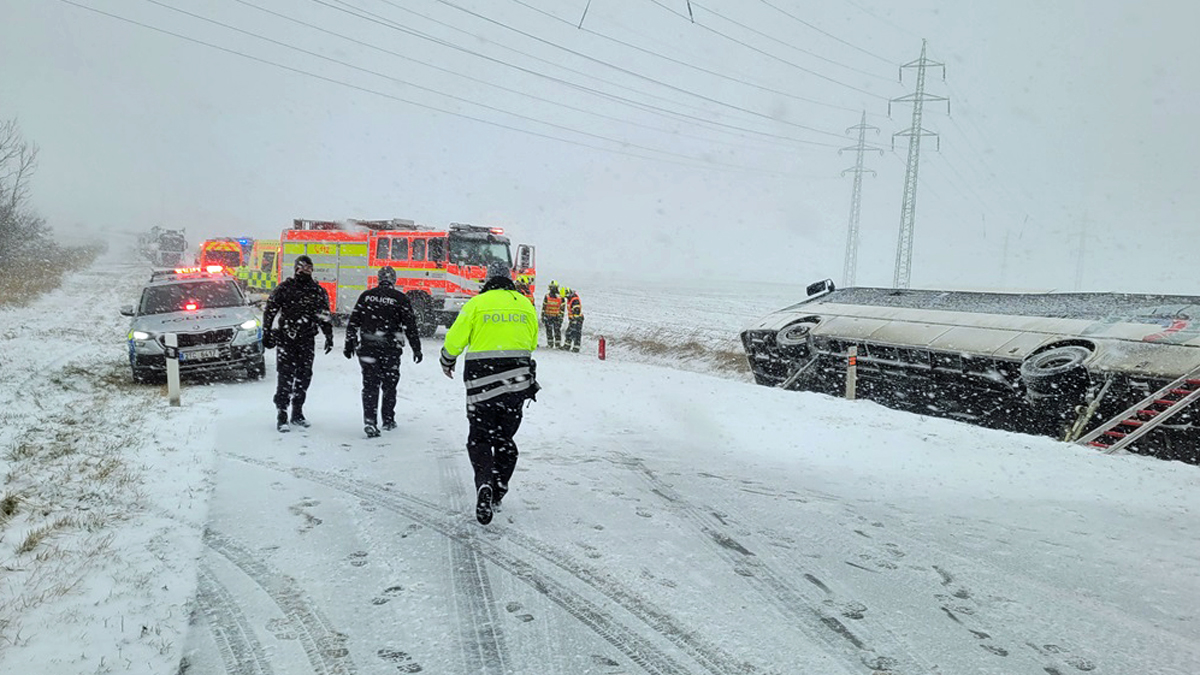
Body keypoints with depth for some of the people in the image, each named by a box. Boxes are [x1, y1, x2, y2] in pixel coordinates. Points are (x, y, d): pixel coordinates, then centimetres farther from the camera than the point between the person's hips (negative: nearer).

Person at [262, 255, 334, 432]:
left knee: (304, 377, 8)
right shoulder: (284, 288, 0)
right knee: (285, 377, -7)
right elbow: (269, 310, 4)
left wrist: (329, 337, 14)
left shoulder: (318, 291, 9)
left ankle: (297, 413, 20)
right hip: (286, 339, -3)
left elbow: (325, 316, 17)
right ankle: (281, 416, -3)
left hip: (307, 341, 3)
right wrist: (266, 333, 0)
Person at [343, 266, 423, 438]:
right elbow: (410, 326, -2)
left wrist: (350, 344, 13)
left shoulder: (366, 295, 5)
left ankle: (369, 421, -10)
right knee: (389, 384, 13)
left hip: (367, 346, 1)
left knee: (370, 384, 2)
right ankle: (388, 420, 23)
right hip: (390, 348, -1)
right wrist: (416, 348, 5)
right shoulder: (400, 298, -2)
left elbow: (353, 322, 7)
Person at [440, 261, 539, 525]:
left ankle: (484, 482, -19)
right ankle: (499, 488, 15)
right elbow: (532, 344, 15)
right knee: (504, 437, 16)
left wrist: (447, 361, 17)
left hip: (482, 377, -3)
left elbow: (455, 338, -2)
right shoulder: (526, 305, 9)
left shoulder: (476, 303, -1)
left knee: (479, 436, 4)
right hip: (517, 379, 3)